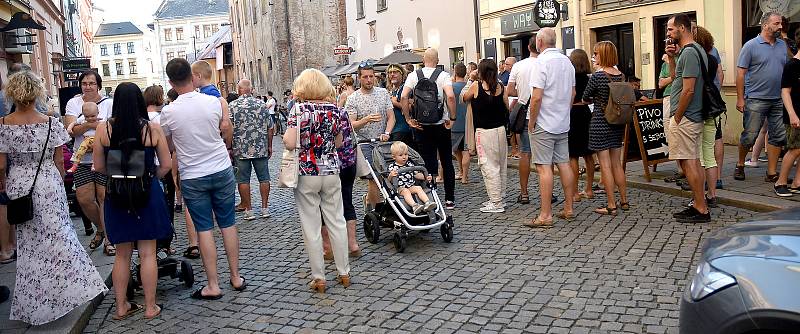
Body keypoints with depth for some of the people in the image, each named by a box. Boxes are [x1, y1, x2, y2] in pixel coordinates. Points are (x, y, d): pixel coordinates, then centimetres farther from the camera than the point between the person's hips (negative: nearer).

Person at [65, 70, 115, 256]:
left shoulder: (108, 103, 0)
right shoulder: (73, 103, 7)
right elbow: (71, 130, -5)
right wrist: (91, 124, -21)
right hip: (82, 159, 3)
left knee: (104, 197, -3)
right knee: (84, 199, 2)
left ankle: (108, 238, 9)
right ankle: (100, 229, 28)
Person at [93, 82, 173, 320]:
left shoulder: (104, 129, -6)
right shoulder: (152, 128, -8)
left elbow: (99, 167, 0)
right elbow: (166, 166, -4)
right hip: (147, 193, -1)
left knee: (122, 254, 14)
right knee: (147, 253, 7)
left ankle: (121, 307, 24)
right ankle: (150, 307, 15)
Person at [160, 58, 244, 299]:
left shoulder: (169, 112, -11)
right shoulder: (214, 102, -7)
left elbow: (168, 145, 6)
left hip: (192, 177, -2)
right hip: (222, 170, 2)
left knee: (204, 229, 4)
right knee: (228, 224, 11)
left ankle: (213, 286, 9)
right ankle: (236, 277, 19)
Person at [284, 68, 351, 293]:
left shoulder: (300, 109, -10)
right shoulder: (334, 108, 3)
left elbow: (290, 143, -17)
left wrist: (285, 136, 4)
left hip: (306, 174, -4)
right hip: (331, 171, 4)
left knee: (312, 228, 4)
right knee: (337, 222, 12)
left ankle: (319, 278, 11)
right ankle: (344, 273, 20)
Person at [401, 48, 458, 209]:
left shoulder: (413, 76, 0)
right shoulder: (443, 76, -6)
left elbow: (403, 97, -11)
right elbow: (450, 96, -21)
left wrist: (408, 119, -5)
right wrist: (452, 117, -11)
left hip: (421, 125, 1)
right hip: (441, 124, -1)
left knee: (428, 163, 7)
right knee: (447, 162, 10)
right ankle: (449, 199, 13)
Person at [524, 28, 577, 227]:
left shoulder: (542, 62, -14)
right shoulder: (567, 61, 10)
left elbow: (536, 97, -19)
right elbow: (573, 93, 16)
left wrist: (531, 121, -9)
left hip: (544, 124, -8)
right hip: (563, 124, 8)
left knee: (544, 167, -6)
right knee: (564, 164, 12)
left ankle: (545, 216, -4)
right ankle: (568, 209, 18)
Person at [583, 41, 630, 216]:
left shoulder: (597, 76, -15)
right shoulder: (621, 75, 4)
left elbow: (585, 98, -4)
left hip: (600, 123, -7)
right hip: (618, 123, 7)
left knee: (605, 165, -1)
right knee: (617, 164, 16)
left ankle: (611, 205, 2)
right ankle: (624, 201, 23)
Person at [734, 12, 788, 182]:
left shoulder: (783, 45, 12)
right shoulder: (751, 46, -5)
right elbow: (741, 73, -7)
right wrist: (740, 98, -12)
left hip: (778, 100, 6)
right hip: (756, 99, -6)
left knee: (778, 136, 5)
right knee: (749, 136, -2)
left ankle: (772, 173, 13)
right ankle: (740, 165, 20)